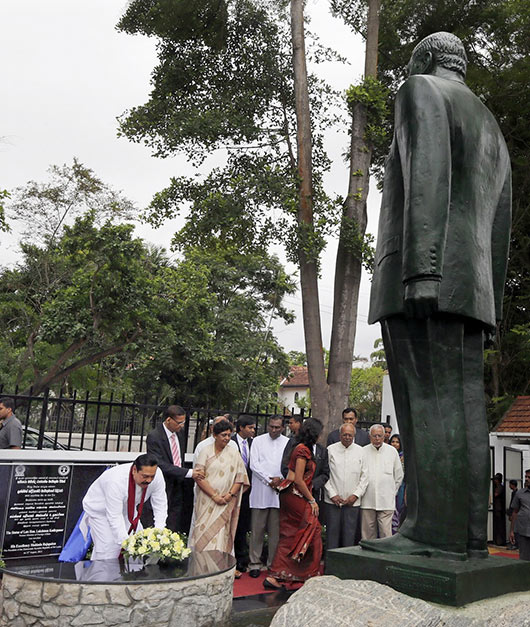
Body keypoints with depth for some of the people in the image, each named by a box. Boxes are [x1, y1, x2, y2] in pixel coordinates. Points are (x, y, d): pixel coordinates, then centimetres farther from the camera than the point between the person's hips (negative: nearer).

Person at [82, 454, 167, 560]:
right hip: (101, 511, -5)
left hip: (126, 509, 5)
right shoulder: (116, 481, -41)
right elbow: (114, 517, -36)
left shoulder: (157, 475, -26)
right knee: (108, 552, -13)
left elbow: (160, 506, -16)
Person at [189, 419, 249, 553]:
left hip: (225, 503, 1)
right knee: (204, 532, -2)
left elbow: (240, 476, 7)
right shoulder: (206, 450, 1)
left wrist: (230, 494, -8)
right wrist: (214, 496, -12)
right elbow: (198, 476, -6)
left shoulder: (234, 454, 8)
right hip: (206, 500, -1)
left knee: (221, 535, -2)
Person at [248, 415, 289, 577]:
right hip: (260, 492, -1)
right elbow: (254, 464, -1)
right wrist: (269, 480, -7)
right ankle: (255, 563, 11)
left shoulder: (288, 443, 8)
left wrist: (281, 479, -9)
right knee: (257, 530, 2)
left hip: (280, 492, 1)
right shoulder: (258, 441, 6)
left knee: (276, 531, 3)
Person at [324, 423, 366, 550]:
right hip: (333, 501, -1)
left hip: (352, 502, 1)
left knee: (349, 534, 3)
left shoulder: (360, 451, 4)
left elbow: (365, 476, 5)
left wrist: (355, 495, -4)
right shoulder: (330, 450, 1)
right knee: (332, 533, 1)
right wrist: (332, 494, -5)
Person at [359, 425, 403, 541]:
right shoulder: (363, 452, 3)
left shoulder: (392, 451, 5)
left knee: (386, 532, -5)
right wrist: (360, 492, 4)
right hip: (367, 500, 1)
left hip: (386, 501, 0)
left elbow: (399, 476, 14)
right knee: (367, 532, 5)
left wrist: (392, 492, 11)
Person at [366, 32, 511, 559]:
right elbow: (500, 226, 23)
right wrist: (488, 304, 21)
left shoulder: (420, 91, 8)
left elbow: (427, 174, -11)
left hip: (425, 277, -8)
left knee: (427, 403, -13)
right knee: (460, 405, 2)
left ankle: (434, 532, -13)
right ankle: (467, 535, 2)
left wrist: (421, 266, -21)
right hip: (469, 287, 8)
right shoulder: (491, 129, 31)